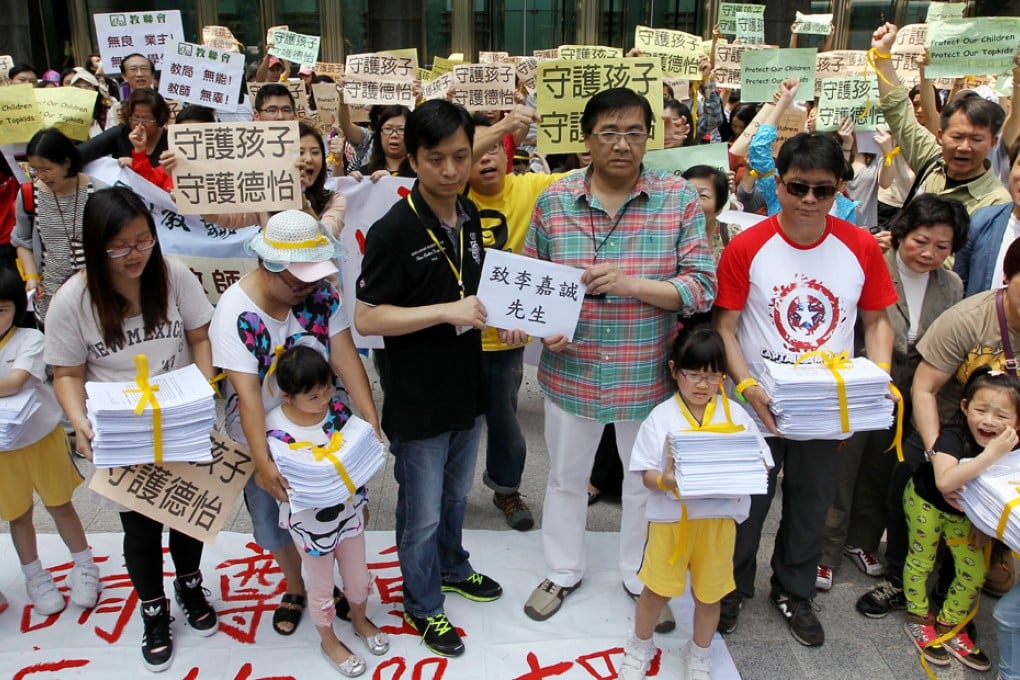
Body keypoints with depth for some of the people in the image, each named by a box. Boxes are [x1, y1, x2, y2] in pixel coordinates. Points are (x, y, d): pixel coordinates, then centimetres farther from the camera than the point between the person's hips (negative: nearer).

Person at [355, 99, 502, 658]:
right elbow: (366, 319, -20)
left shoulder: (470, 218, 3)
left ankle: (452, 569, 49)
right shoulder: (393, 230, -19)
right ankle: (422, 605, 32)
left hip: (467, 388, 7)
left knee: (456, 495, 25)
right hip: (418, 401, -6)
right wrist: (446, 311, -27)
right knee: (422, 513, 10)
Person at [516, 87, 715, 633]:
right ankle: (563, 571, 45)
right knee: (566, 477, 19)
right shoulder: (554, 202, -5)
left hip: (648, 376, -1)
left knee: (647, 480, 19)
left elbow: (702, 286, -12)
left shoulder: (679, 199, -9)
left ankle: (641, 576, 44)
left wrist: (631, 284, -25)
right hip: (571, 372, 1)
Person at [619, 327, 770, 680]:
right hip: (671, 518, -2)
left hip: (719, 518, 2)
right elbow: (647, 475, -7)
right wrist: (664, 481, -29)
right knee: (656, 589, 10)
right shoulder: (661, 417, -7)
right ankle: (640, 646, 37)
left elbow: (760, 461, 1)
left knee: (709, 593, 16)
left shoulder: (735, 414, -2)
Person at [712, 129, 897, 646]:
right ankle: (733, 588, 39)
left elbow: (876, 321, 4)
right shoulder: (747, 247, -12)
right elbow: (724, 325, -10)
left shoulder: (861, 248, -5)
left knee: (810, 509, 19)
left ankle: (794, 593, 43)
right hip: (759, 409, -2)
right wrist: (746, 384, -23)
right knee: (747, 508, 14)